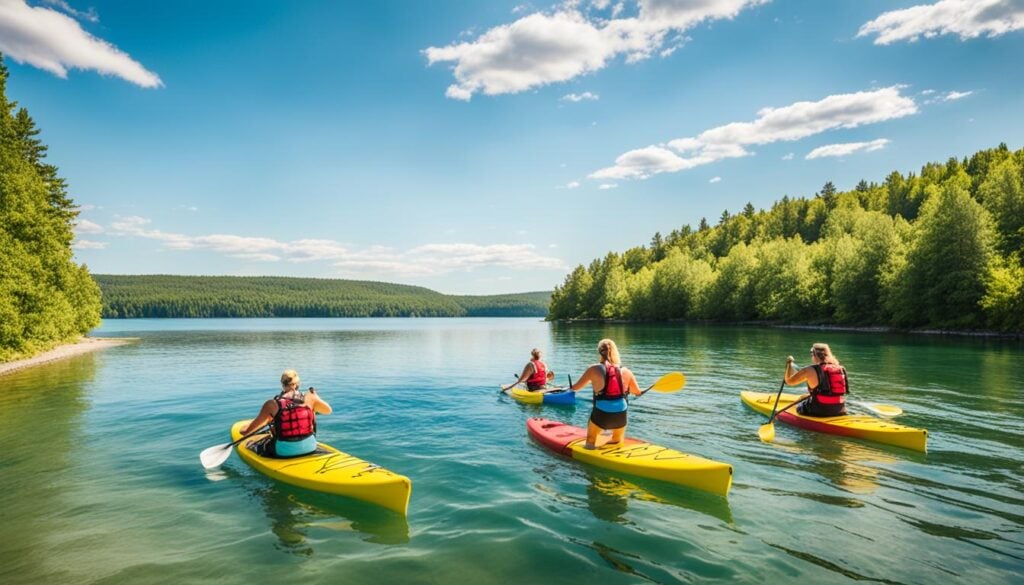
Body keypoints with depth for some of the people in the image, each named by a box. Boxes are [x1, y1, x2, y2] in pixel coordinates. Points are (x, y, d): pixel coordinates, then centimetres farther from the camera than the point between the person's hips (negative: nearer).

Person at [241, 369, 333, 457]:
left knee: (252, 445, 22)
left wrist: (245, 431, 27)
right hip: (309, 448, 1)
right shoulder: (309, 398, -6)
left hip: (283, 452, -1)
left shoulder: (272, 404, -8)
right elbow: (328, 410, 10)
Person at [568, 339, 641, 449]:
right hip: (620, 417, 3)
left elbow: (575, 388, 0)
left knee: (589, 446, 17)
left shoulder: (594, 369, -8)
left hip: (600, 415, -2)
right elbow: (637, 392, 11)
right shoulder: (626, 371, -2)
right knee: (617, 444, 27)